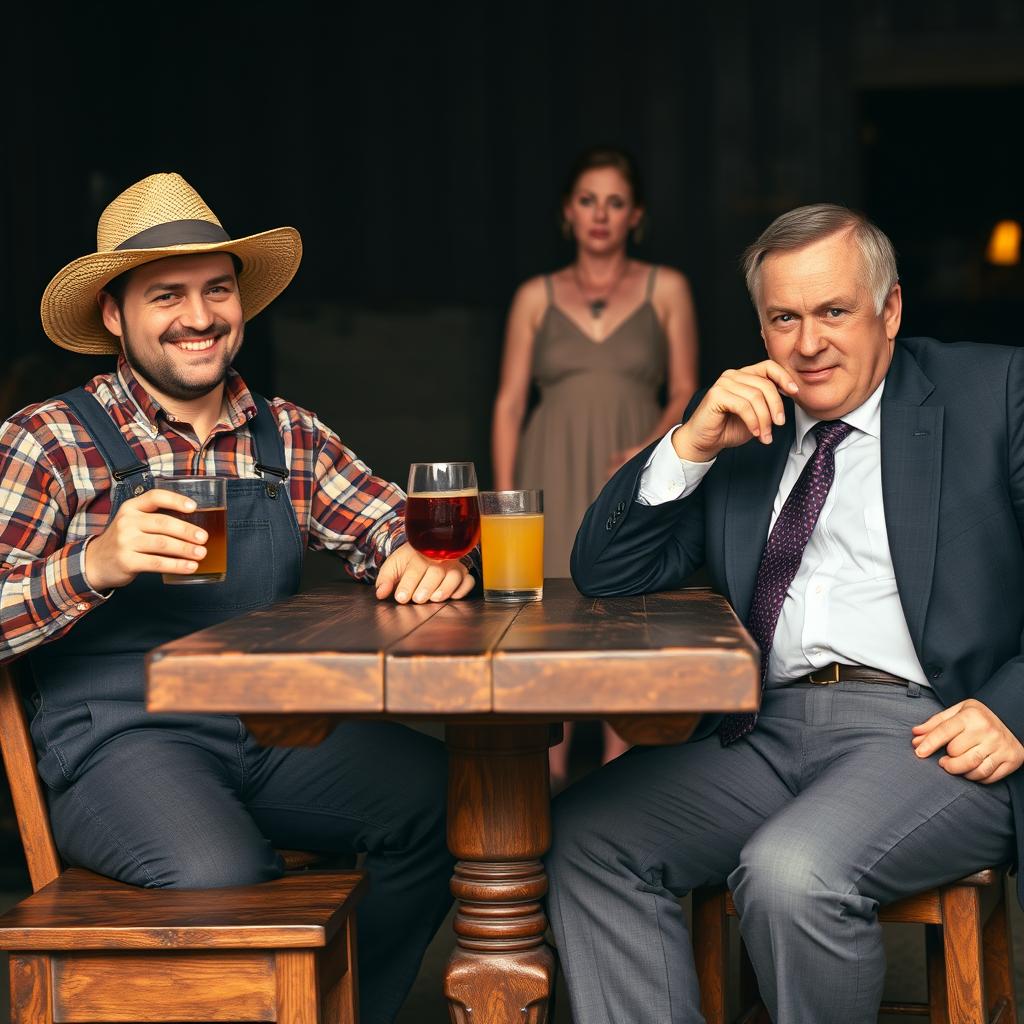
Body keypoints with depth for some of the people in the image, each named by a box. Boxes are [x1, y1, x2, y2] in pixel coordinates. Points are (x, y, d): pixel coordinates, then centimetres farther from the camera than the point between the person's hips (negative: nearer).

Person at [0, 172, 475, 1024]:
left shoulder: (290, 439, 14)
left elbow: (403, 531, 9)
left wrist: (431, 556, -15)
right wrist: (93, 565, -24)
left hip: (275, 733, 5)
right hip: (121, 741, -5)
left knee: (454, 795, -18)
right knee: (222, 877, -34)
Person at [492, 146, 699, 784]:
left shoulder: (666, 290, 7)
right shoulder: (537, 297, 9)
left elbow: (685, 393, 6)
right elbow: (510, 402, 8)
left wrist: (650, 449, -12)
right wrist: (505, 494, -2)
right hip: (554, 473, 1)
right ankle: (551, 773, 4)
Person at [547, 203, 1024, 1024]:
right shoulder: (742, 427, 17)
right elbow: (605, 574, 12)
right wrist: (689, 447, -1)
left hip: (929, 731, -5)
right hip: (768, 731, 5)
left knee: (791, 872, -30)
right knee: (583, 840, -15)